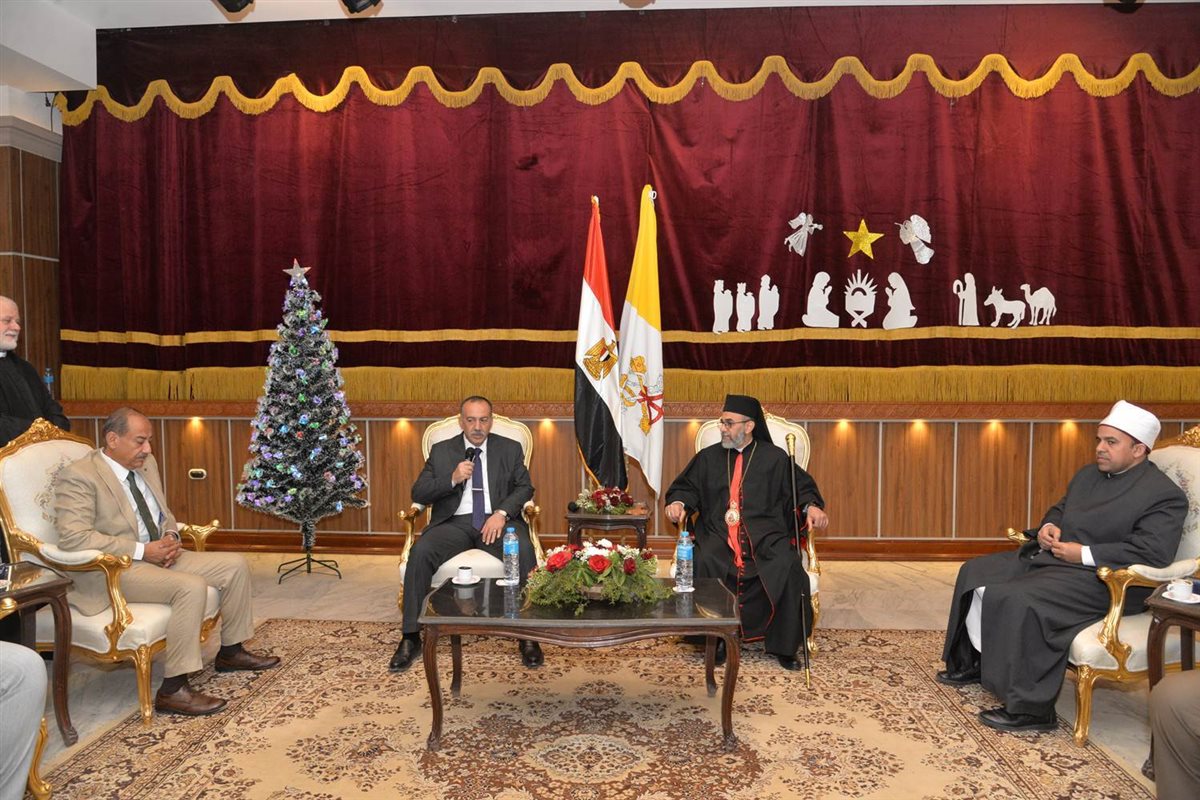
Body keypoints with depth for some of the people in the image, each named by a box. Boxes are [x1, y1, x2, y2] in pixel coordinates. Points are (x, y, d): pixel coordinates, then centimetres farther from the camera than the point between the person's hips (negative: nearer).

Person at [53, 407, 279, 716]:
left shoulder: (147, 465, 12)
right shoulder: (78, 476, -13)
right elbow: (73, 537, -23)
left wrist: (170, 535, -1)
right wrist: (141, 551, -23)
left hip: (159, 556, 9)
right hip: (112, 570, -9)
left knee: (235, 565, 0)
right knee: (191, 586, -32)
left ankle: (231, 651, 16)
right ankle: (172, 690, -24)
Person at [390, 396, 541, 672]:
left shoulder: (510, 449, 12)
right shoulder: (441, 451, 12)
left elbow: (525, 487, 6)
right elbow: (418, 494, 6)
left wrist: (502, 513, -13)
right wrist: (452, 479, -12)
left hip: (496, 520, 0)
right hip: (454, 522, 1)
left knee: (524, 551, -33)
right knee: (420, 552, -29)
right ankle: (410, 636, -18)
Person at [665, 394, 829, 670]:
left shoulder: (775, 458, 11)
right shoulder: (708, 457, 16)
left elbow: (801, 487, 11)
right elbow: (686, 487, 16)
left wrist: (811, 506, -10)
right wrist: (679, 503, -6)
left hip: (766, 535, -1)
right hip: (718, 533, 1)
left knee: (788, 567, -30)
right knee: (703, 564, -31)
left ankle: (784, 645, -12)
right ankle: (717, 639, -15)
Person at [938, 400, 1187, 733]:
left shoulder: (1164, 495, -12)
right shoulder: (1087, 475, 14)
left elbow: (1153, 553, -23)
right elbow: (1059, 509, 28)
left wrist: (1083, 554, -22)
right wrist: (1047, 527, 3)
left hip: (1099, 579, -10)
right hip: (1049, 556, 10)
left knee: (1020, 601, -30)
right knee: (976, 572, 5)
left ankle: (1030, 708, -19)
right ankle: (973, 662, 19)